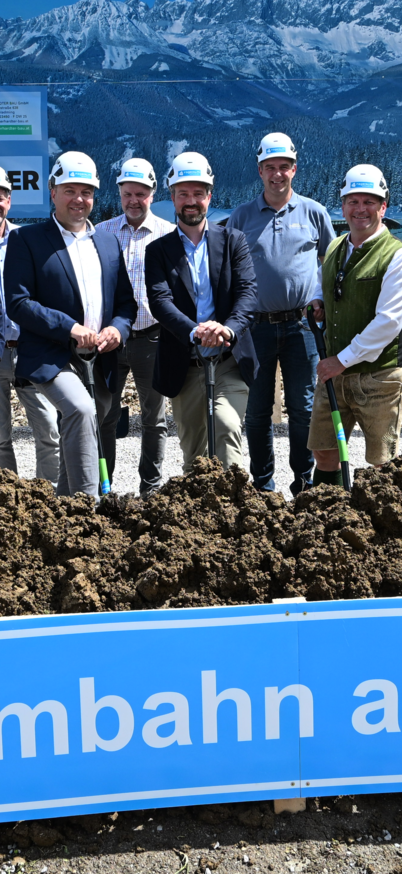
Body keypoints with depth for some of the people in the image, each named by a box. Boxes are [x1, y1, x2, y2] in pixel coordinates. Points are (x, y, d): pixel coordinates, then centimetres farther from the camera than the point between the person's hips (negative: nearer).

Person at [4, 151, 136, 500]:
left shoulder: (109, 242, 15)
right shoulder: (26, 239, -1)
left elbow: (127, 301, 15)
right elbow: (17, 302, -10)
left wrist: (117, 329, -7)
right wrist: (70, 329, -19)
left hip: (100, 362, 6)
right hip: (51, 358, -5)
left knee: (82, 428, 12)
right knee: (81, 410, -31)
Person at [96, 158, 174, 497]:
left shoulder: (168, 234, 2)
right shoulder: (101, 233, 8)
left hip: (152, 338, -1)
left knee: (154, 418, 9)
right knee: (105, 416, 4)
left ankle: (151, 488, 21)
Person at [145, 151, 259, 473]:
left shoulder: (233, 241, 8)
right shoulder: (159, 250, 6)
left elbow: (248, 290, -6)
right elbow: (160, 300, -10)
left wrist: (229, 328, -27)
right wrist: (194, 331, -29)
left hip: (230, 361, -1)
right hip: (184, 367, 1)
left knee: (228, 428, -21)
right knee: (193, 451, 10)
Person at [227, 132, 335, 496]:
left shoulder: (313, 212, 7)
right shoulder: (241, 217, 6)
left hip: (300, 325, 0)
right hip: (256, 326, 1)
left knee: (303, 408, 3)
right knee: (257, 411, 6)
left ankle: (304, 482, 16)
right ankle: (263, 485, 18)